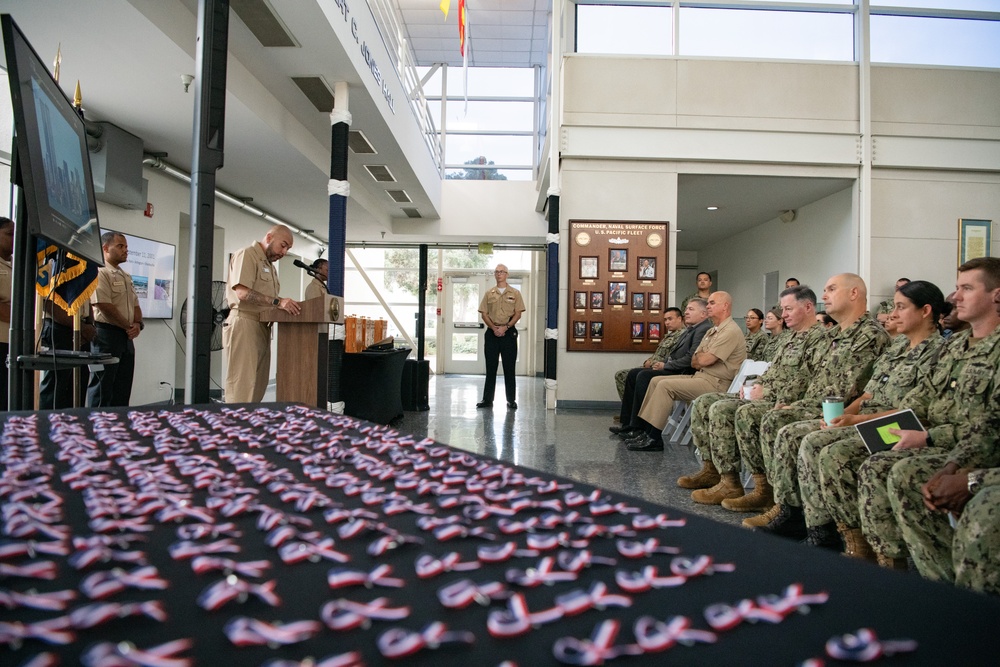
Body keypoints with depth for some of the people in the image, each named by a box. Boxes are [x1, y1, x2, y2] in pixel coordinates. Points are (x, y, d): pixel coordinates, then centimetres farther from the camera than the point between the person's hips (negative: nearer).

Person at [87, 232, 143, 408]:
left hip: (126, 337, 9)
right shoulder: (99, 273, -10)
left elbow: (135, 305, 19)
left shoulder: (126, 277, 19)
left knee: (123, 389, 10)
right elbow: (105, 307, -17)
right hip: (106, 334, -9)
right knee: (102, 387, -4)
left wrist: (138, 324, -2)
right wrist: (129, 327, -9)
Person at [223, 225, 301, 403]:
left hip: (262, 327, 9)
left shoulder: (269, 265, 24)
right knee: (242, 385, -10)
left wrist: (285, 306, 2)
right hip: (245, 324, -9)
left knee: (257, 385, 7)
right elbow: (243, 292, -19)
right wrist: (277, 301, -28)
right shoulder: (246, 255, -5)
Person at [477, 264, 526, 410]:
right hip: (492, 332, 2)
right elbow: (484, 314, 6)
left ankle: (511, 400, 6)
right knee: (490, 367, 4)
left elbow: (518, 314, -1)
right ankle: (487, 399, 9)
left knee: (509, 368, 1)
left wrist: (505, 327, -13)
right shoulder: (489, 294, 10)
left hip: (509, 332, -2)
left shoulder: (515, 293, 5)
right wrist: (494, 328, -10)